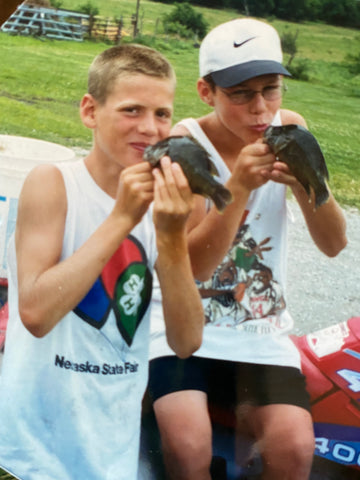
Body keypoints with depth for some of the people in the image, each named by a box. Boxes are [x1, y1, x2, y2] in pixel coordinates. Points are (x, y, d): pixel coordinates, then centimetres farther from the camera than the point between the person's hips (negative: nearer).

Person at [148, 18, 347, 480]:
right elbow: (195, 265, -18)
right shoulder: (185, 143, -12)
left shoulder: (288, 129, -2)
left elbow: (333, 244, -4)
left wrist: (307, 183, -24)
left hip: (260, 328, 3)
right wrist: (239, 187, -32)